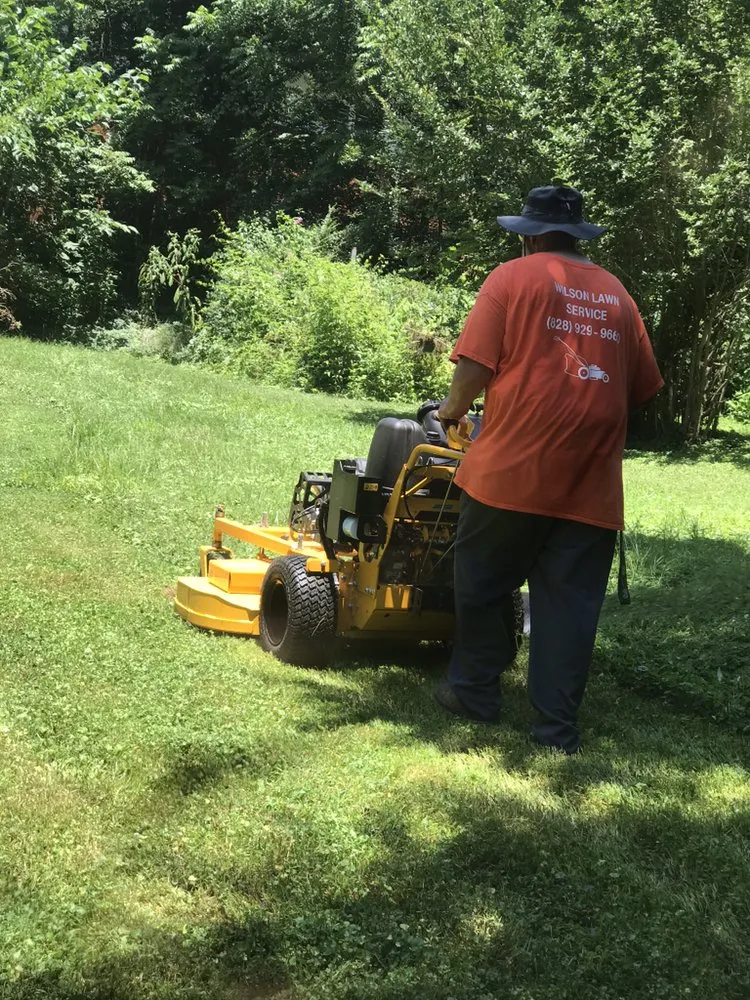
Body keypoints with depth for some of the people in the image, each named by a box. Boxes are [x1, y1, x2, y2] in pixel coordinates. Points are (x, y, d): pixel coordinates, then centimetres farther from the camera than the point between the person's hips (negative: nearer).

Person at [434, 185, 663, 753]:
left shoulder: (515, 277, 1)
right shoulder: (616, 294, 14)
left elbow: (476, 364, -7)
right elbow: (642, 390, 14)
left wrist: (454, 409, 12)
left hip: (513, 468, -3)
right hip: (591, 481, 4)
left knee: (485, 583, 13)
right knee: (570, 601, 6)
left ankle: (475, 691, 23)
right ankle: (559, 727, 9)